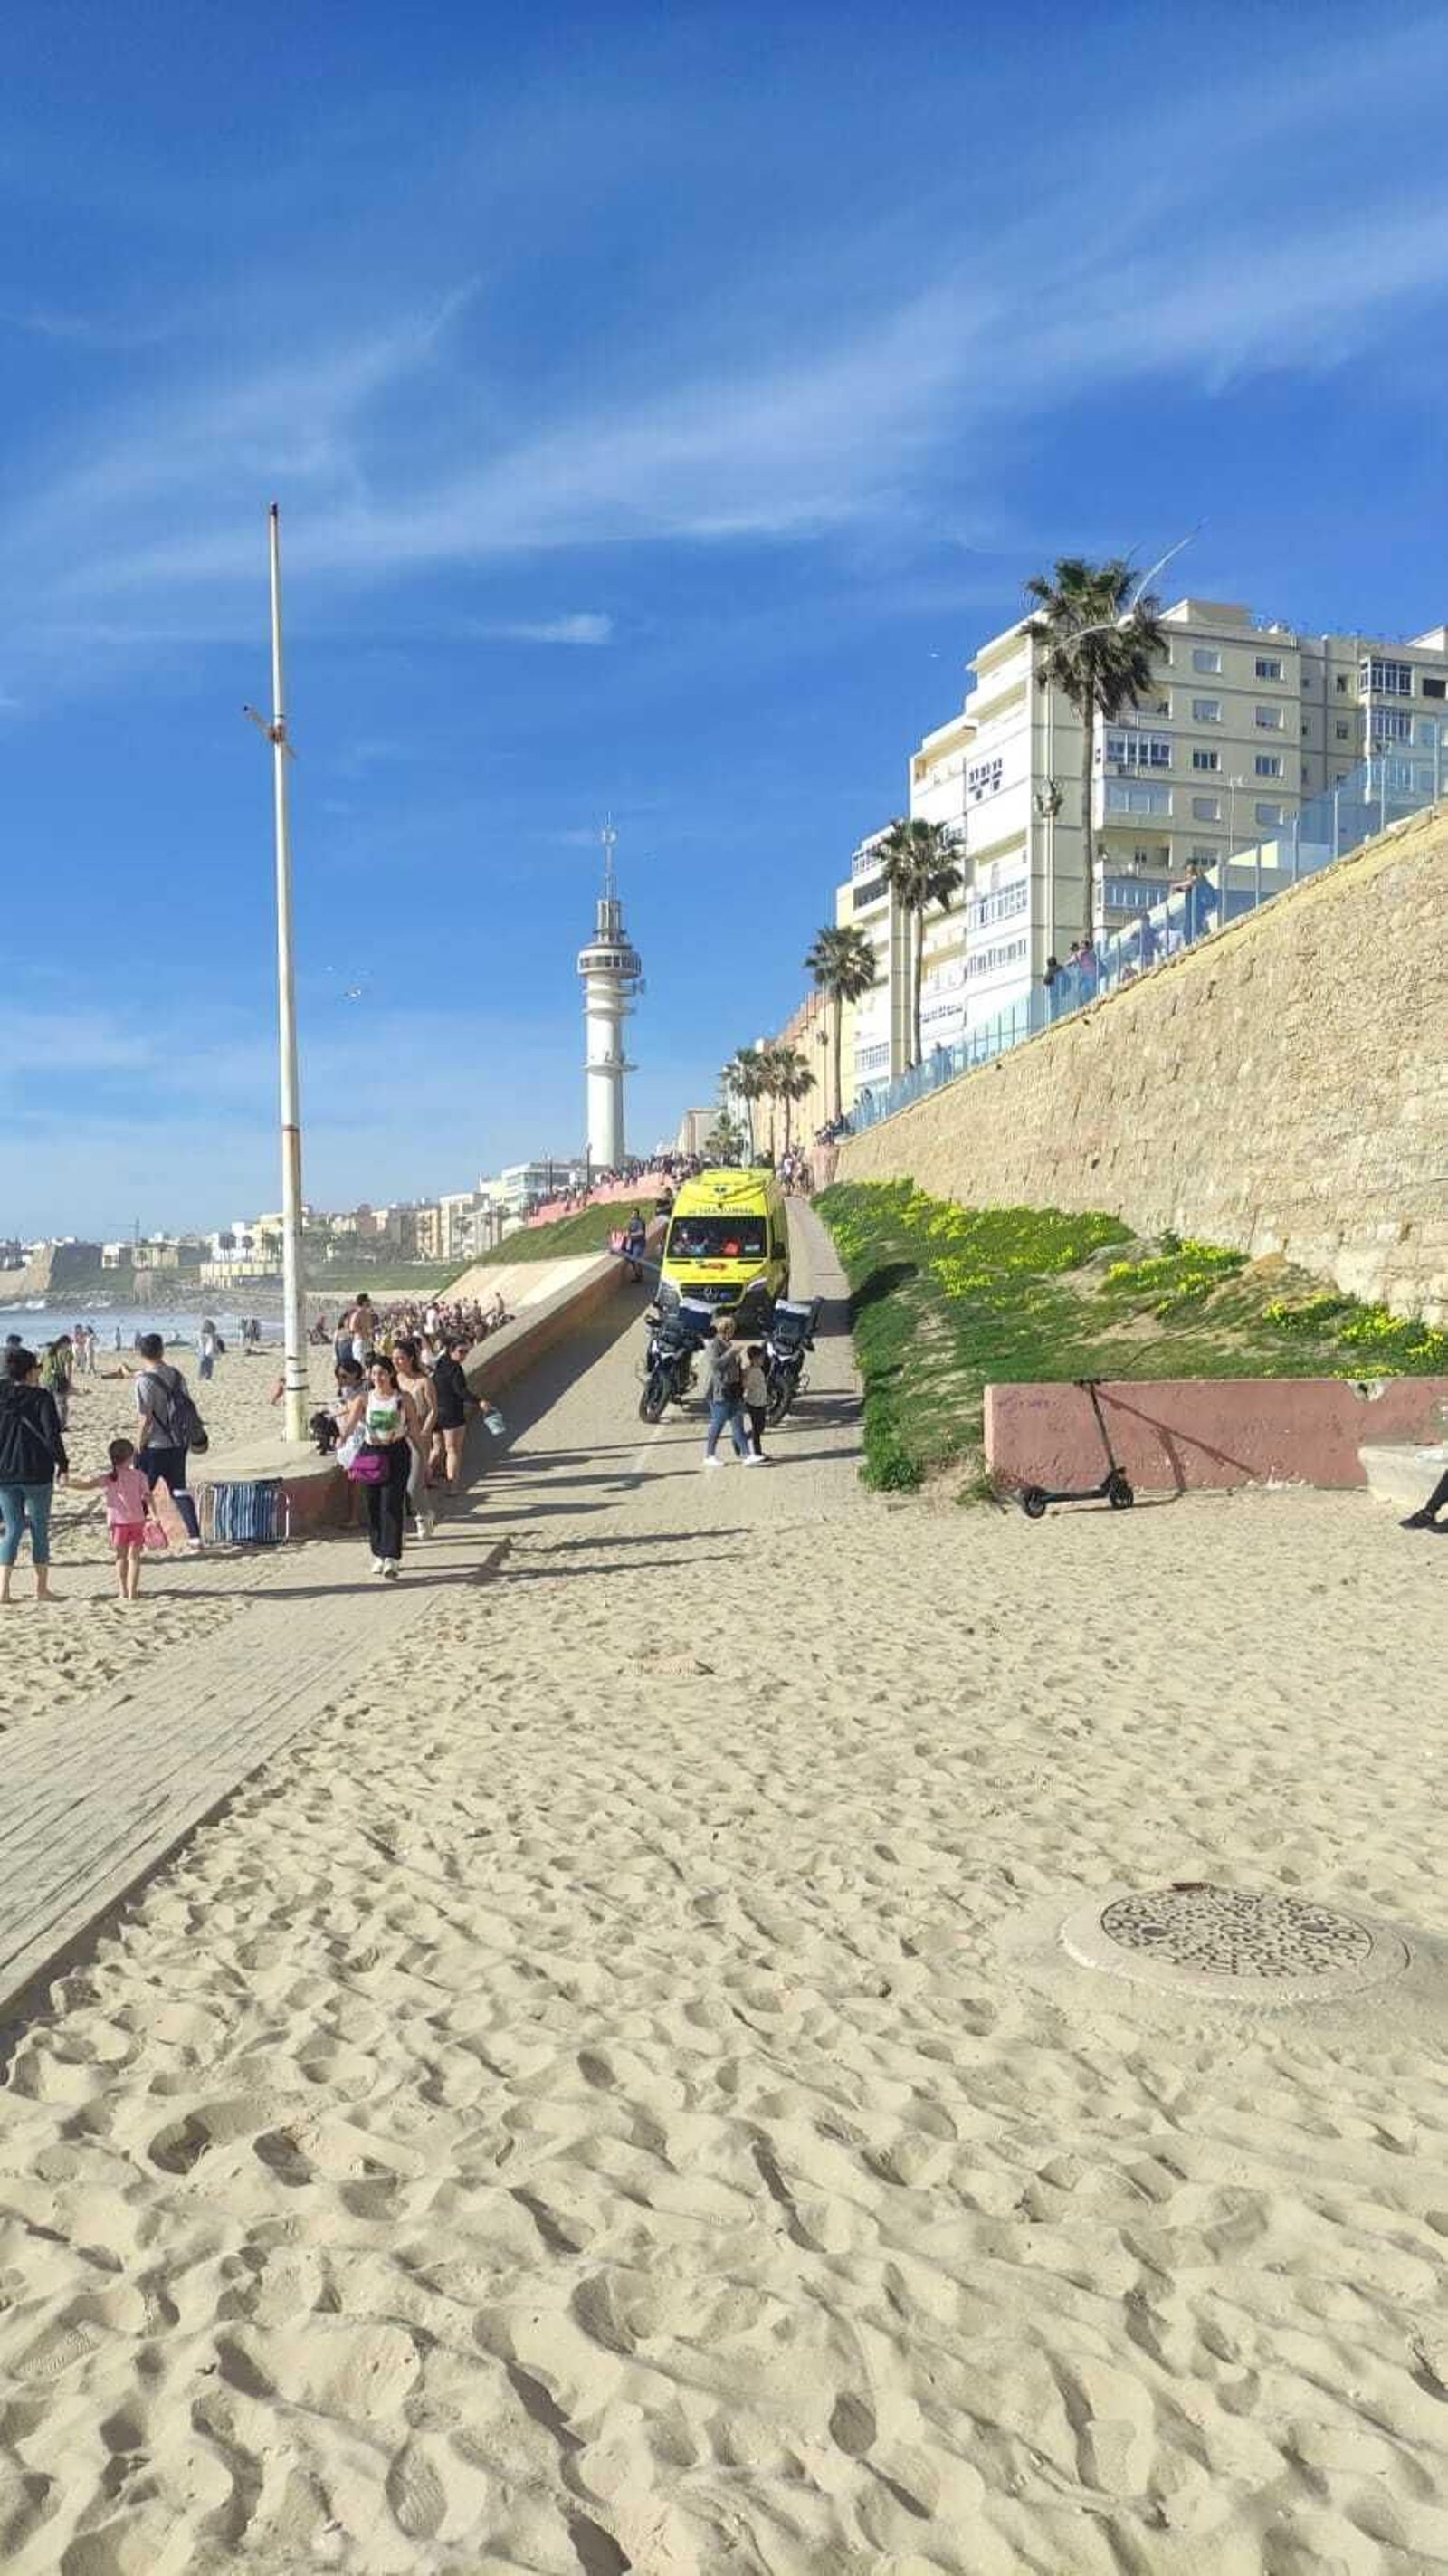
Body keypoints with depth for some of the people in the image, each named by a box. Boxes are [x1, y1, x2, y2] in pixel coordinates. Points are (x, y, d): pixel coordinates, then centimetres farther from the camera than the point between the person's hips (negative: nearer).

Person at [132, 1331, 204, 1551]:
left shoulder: (145, 1380, -16)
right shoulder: (177, 1375, 2)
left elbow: (146, 1420, -19)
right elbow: (188, 1408, 7)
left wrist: (140, 1445, -7)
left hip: (154, 1448, -6)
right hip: (178, 1444, 6)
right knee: (178, 1490, 14)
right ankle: (195, 1537, 7)